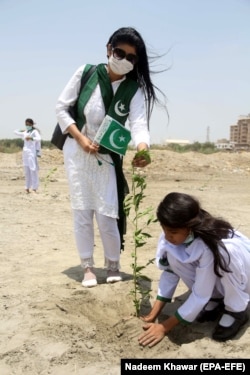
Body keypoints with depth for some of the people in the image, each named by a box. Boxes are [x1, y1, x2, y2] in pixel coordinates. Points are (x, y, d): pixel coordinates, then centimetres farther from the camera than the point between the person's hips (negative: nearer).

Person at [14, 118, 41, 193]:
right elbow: (15, 132, 31)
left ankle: (34, 188, -11)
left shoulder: (35, 131, -1)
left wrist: (31, 138, -35)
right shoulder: (25, 133, 19)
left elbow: (39, 138, -21)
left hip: (32, 152, -7)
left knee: (33, 170, -12)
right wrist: (22, 130, 22)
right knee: (26, 171, 6)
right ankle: (27, 188, 9)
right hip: (25, 152, 7)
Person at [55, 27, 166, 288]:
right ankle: (88, 267, 18)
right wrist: (80, 138, -14)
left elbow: (139, 125, -21)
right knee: (82, 212, 3)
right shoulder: (86, 73, -6)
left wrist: (142, 149, -43)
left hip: (107, 157, 0)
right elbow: (61, 107, -3)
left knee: (106, 214, -2)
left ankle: (113, 266, 21)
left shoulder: (134, 90, -7)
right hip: (76, 153, 1)